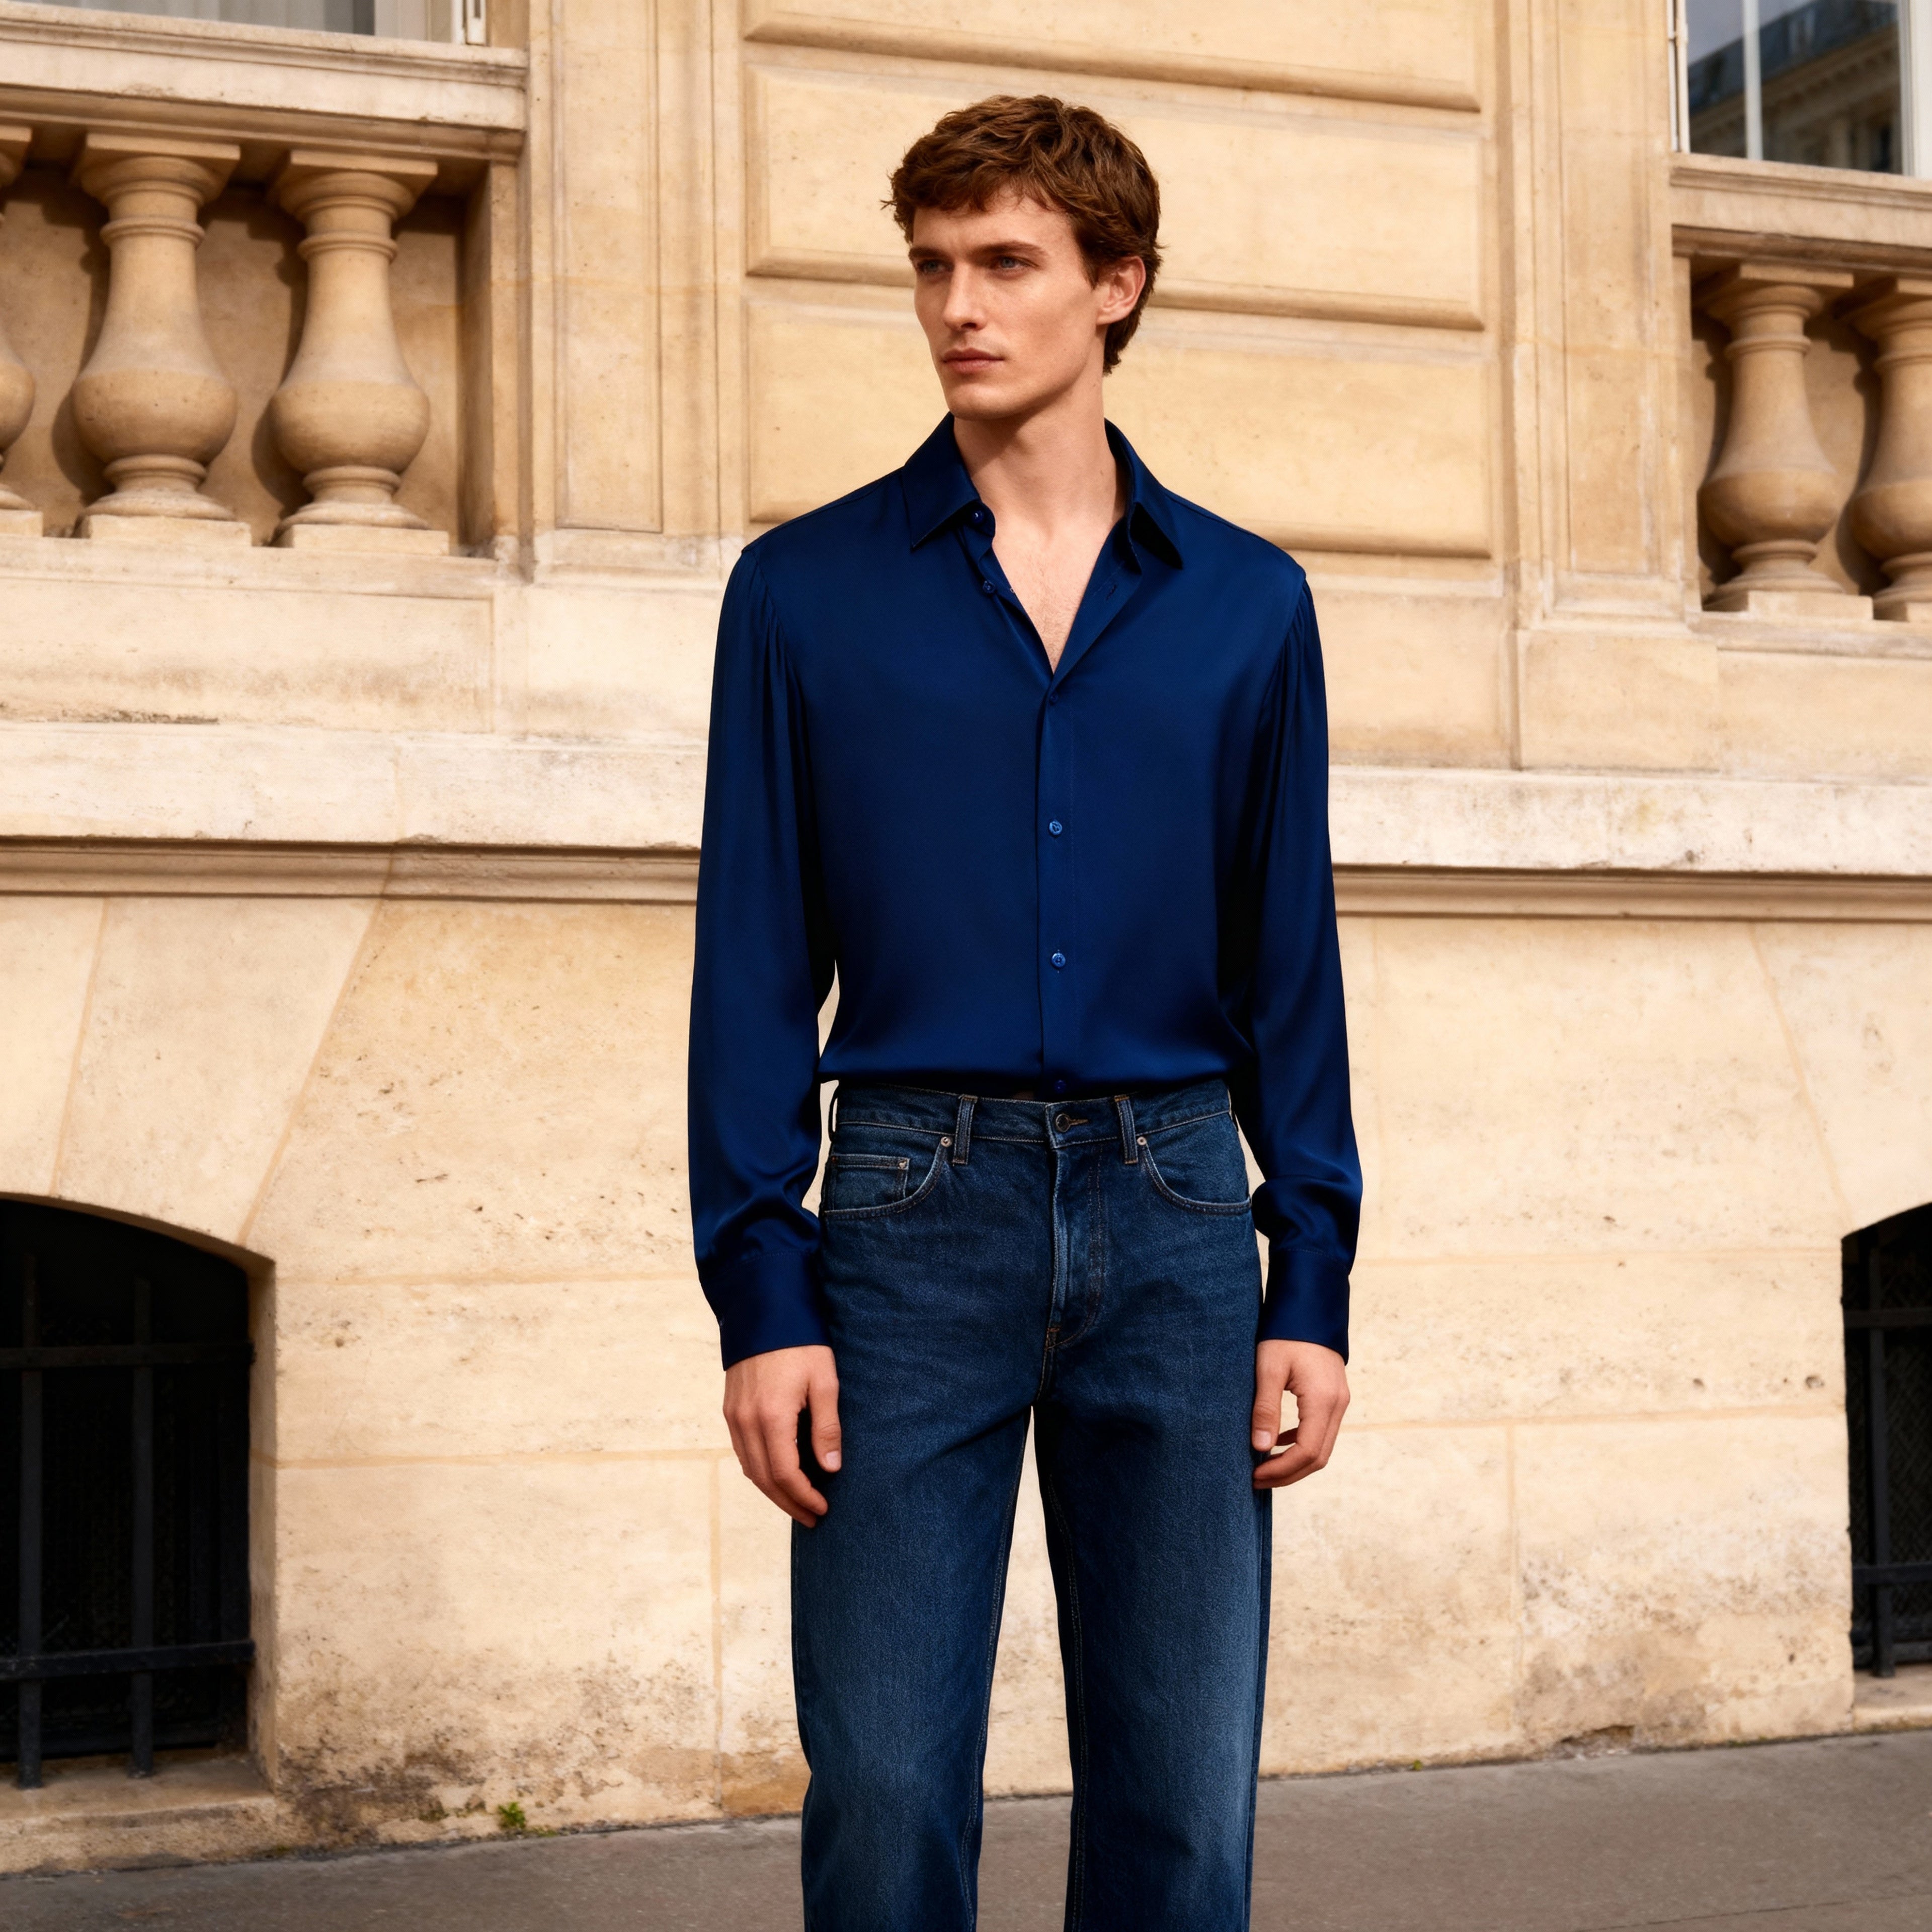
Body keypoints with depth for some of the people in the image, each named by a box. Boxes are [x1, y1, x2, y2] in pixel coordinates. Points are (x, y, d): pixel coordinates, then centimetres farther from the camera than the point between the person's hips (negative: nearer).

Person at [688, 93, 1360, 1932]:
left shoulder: (1245, 603, 10)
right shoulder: (807, 590, 5)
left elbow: (1288, 962, 10)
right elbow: (753, 963, 2)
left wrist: (1313, 1284, 3)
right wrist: (763, 1294, -5)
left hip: (1173, 1212, 2)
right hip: (913, 1209, -1)